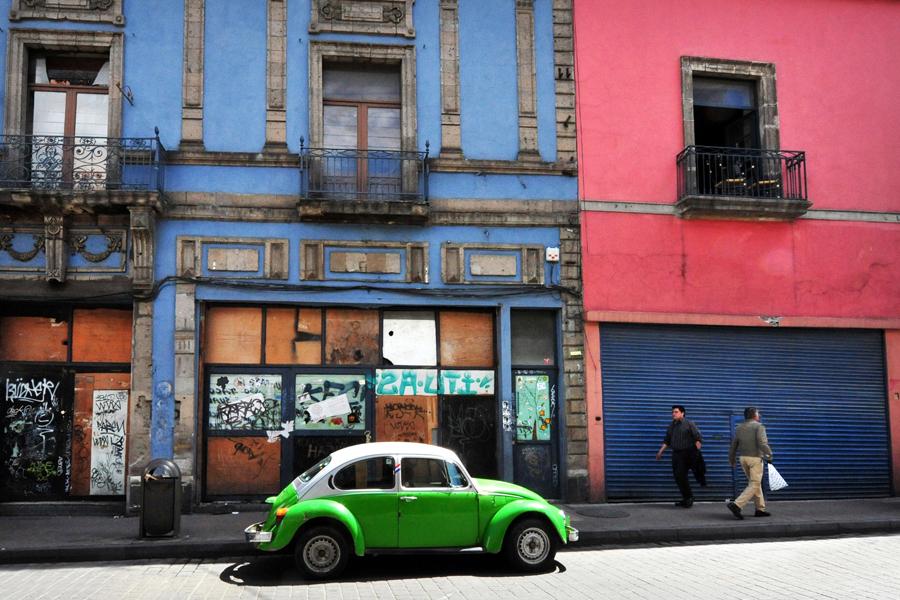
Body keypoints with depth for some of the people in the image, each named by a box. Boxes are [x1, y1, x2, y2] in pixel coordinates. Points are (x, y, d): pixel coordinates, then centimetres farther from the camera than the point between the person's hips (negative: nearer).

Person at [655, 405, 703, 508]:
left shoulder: (689, 424, -3)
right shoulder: (671, 425, 16)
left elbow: (698, 438, -9)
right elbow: (667, 440, 20)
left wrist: (697, 450, -23)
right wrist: (660, 452, 14)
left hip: (686, 454, -7)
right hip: (676, 454, 7)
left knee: (681, 475, -14)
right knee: (677, 477, 3)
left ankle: (689, 498, -1)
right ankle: (686, 499, 13)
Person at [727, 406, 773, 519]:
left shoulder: (739, 428, 10)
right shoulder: (759, 426, -8)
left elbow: (733, 445, 12)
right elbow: (762, 443, -21)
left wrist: (731, 461, 19)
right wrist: (769, 454, -10)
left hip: (743, 458, 7)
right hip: (755, 458, -7)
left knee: (755, 483, 18)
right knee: (754, 485, -5)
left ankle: (760, 509, 21)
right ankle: (737, 505, -19)